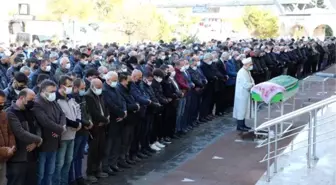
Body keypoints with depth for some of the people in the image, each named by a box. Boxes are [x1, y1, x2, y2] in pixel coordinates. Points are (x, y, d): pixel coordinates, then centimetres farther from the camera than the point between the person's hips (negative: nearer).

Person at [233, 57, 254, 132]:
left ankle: (242, 124, 24)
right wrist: (252, 85, -12)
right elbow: (246, 84, -27)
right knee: (241, 109, -3)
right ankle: (239, 126, 4)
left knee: (244, 109, 15)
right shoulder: (242, 73, -21)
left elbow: (251, 80, 16)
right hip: (242, 94, -10)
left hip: (245, 94, 10)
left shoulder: (247, 71, 11)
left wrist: (252, 84, -5)